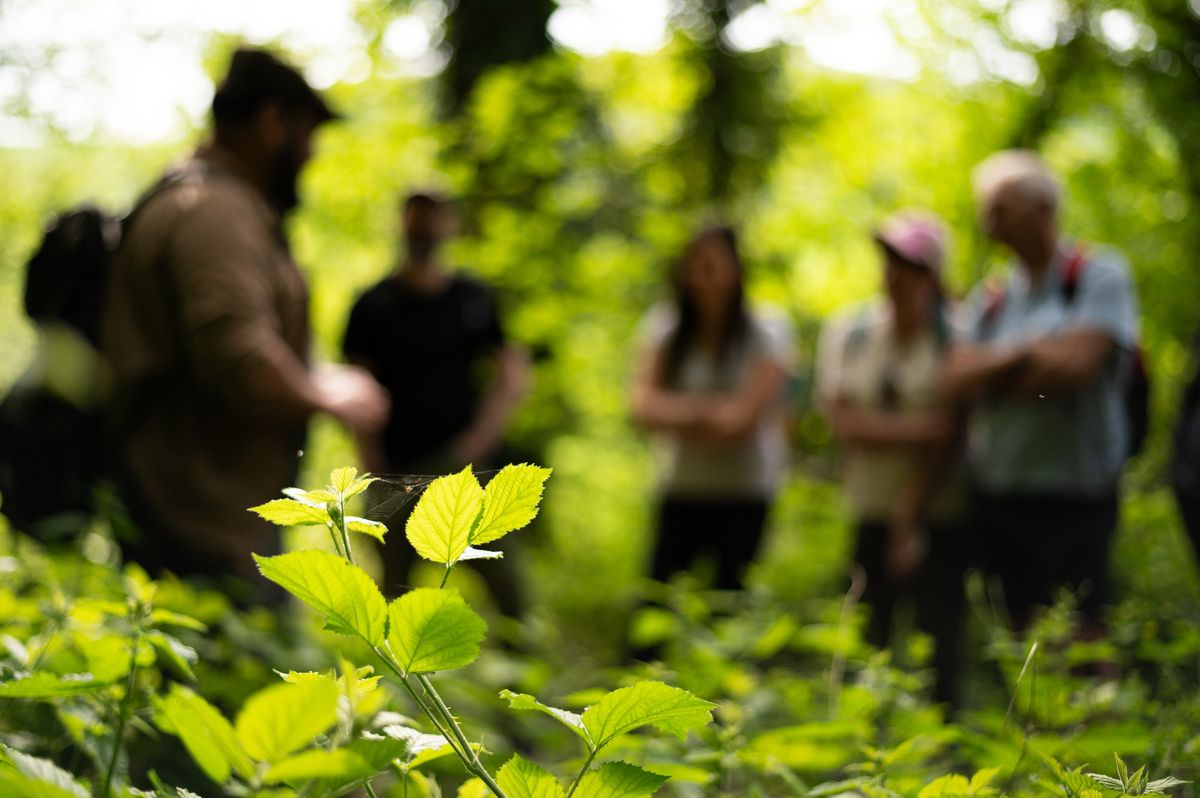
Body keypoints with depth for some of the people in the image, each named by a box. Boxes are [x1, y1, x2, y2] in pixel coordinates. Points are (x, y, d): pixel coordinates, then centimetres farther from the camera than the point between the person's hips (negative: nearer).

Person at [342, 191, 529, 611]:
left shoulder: (475, 298, 10)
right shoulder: (375, 305, 7)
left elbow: (512, 374, 8)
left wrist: (480, 438, -7)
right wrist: (376, 474, -7)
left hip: (468, 464, 0)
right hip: (398, 469, 0)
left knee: (501, 579, -6)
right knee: (395, 579, 1)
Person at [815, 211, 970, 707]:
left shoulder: (954, 336, -5)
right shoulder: (847, 331, 7)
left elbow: (944, 441, -10)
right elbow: (843, 423, -3)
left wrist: (910, 520, -13)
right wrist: (917, 429, -12)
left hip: (938, 519, -3)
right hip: (870, 517, 3)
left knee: (939, 644, -5)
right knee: (865, 646, 0)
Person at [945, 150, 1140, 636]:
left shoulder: (1099, 275, -2)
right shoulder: (990, 300, 13)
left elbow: (1076, 362, -14)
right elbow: (959, 379, 0)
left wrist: (993, 375, -2)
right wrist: (1028, 353, -10)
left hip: (1076, 501, -5)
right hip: (998, 499, 5)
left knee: (1083, 642, -7)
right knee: (1018, 639, 10)